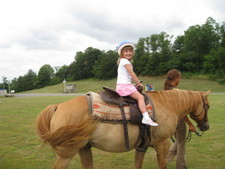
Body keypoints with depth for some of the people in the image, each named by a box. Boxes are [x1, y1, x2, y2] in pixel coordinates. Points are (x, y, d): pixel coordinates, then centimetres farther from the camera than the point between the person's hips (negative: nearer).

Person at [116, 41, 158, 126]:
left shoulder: (122, 61, 23)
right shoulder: (125, 61, -7)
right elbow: (132, 73, -11)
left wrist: (135, 84, 15)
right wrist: (138, 83, -2)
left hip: (121, 86, 11)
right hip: (124, 85, -11)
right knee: (140, 97, -21)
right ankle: (146, 118, -32)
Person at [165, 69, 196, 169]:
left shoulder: (166, 90, 4)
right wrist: (190, 124, -14)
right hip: (178, 119, -8)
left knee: (179, 141, 24)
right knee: (181, 144, 9)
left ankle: (165, 158, 19)